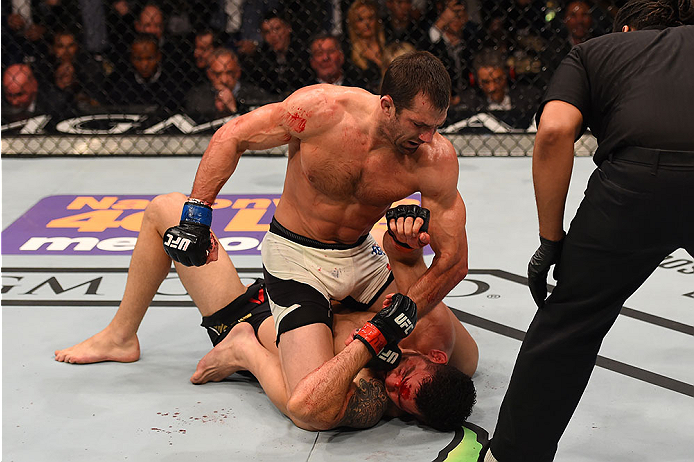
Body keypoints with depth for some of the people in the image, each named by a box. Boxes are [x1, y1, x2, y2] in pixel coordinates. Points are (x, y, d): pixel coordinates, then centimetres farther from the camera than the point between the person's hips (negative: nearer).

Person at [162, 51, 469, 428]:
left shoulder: (437, 159, -20)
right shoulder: (323, 108, -27)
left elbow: (455, 260, -14)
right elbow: (231, 137, -13)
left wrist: (408, 310, -29)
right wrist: (196, 217, -16)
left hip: (361, 256, 5)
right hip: (296, 258, -4)